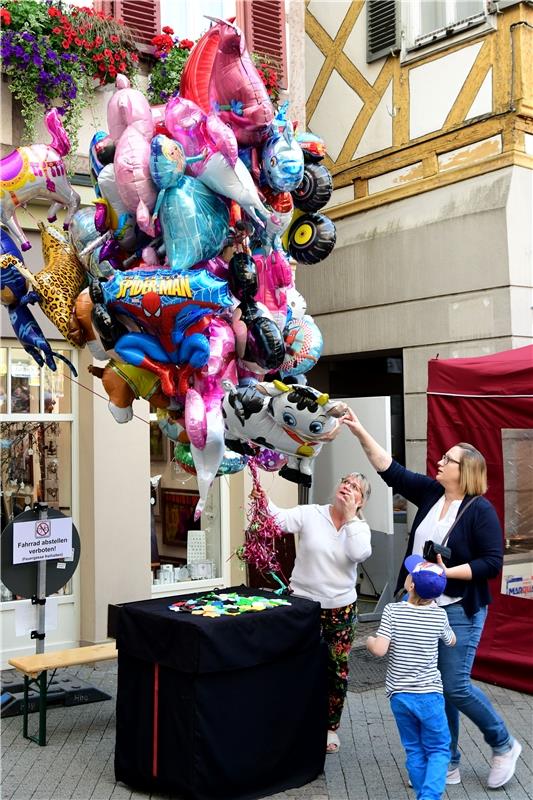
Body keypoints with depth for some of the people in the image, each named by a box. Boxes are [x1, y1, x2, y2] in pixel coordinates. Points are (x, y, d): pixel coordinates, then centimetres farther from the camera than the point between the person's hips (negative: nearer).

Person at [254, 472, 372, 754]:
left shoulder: (360, 527, 1)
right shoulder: (310, 514, -5)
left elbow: (360, 554, -19)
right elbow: (279, 519, -19)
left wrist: (350, 516, -16)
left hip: (341, 608, 2)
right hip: (304, 604, -2)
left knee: (337, 670, 10)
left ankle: (331, 727, 29)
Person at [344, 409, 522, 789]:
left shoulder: (480, 510, -13)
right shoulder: (430, 493, 4)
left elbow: (493, 563, -15)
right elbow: (391, 470, 2)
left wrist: (448, 572, -21)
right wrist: (361, 432, -3)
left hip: (460, 610, -6)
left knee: (456, 686, -4)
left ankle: (504, 745, 22)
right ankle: (449, 763, 25)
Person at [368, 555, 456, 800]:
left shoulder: (392, 611, -11)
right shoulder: (439, 615, -5)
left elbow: (379, 649, -18)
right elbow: (451, 642, 15)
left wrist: (370, 640, 4)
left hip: (399, 695, 1)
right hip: (429, 694, 0)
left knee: (414, 751, 16)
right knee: (438, 750, 10)